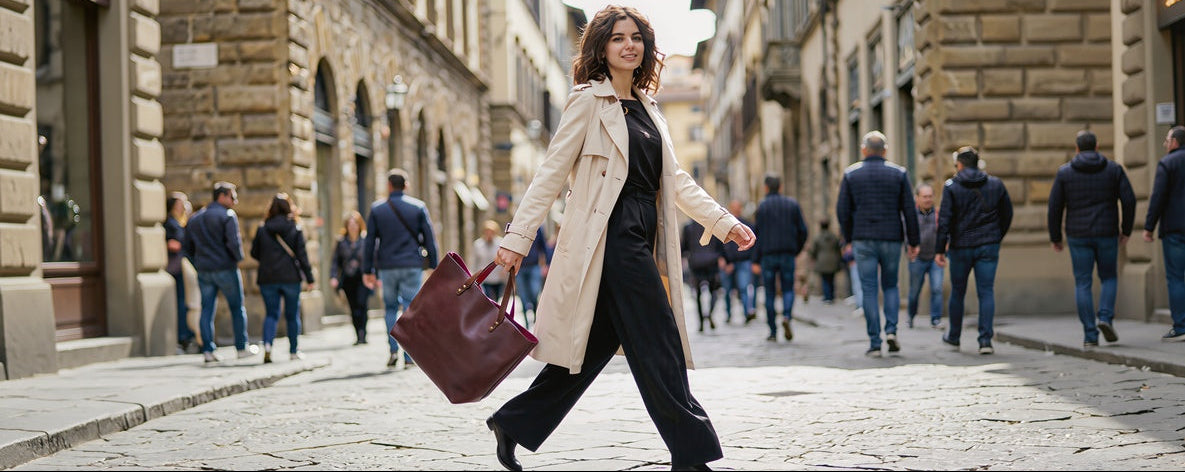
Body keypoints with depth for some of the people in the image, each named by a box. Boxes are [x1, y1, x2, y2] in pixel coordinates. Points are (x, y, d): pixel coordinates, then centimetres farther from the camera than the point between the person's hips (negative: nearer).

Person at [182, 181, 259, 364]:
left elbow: (187, 247, 14)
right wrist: (239, 257, -2)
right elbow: (233, 242, -19)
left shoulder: (195, 218, 13)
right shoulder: (227, 215, -9)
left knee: (206, 311, 5)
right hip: (225, 268, -5)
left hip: (203, 271, 5)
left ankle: (208, 351, 1)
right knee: (237, 308, 7)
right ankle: (242, 347, 13)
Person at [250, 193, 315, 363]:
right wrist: (309, 278, -2)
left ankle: (267, 345, -16)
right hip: (291, 277, -1)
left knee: (271, 314, 7)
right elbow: (302, 255, -5)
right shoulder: (295, 229, -3)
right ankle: (294, 351, 15)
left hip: (267, 278, 1)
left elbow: (254, 253, 6)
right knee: (292, 315, 10)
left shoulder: (262, 229, 1)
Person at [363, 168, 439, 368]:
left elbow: (369, 242, 3)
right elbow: (429, 239, 1)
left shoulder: (376, 209, 2)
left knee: (390, 308, 15)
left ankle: (393, 350, 1)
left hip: (386, 267, 1)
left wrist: (367, 270, 7)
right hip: (412, 267, -1)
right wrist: (434, 267, 6)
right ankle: (409, 356, -3)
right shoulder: (418, 207, 1)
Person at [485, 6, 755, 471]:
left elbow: (675, 180, 20)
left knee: (590, 348, 10)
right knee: (659, 348, -7)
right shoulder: (589, 100, -3)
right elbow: (552, 171, -6)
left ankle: (512, 423, 21)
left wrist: (725, 221, 11)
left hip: (640, 241, 8)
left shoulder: (647, 108, 19)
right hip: (611, 237, -8)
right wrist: (517, 236, -11)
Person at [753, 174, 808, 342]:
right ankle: (787, 316, -19)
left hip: (768, 254, -2)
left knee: (770, 293, 5)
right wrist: (797, 250, 18)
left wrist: (755, 261, -4)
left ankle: (773, 331, 4)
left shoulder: (762, 206, 0)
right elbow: (802, 230, 4)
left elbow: (757, 234, -5)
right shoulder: (793, 204, 8)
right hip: (788, 254, 2)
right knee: (788, 289, 9)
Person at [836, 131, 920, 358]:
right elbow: (909, 210, 1)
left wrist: (849, 238, 12)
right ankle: (891, 330, -3)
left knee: (869, 290, 1)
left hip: (863, 240, -1)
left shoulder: (850, 174, 2)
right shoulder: (899, 173, 4)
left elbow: (843, 211, 1)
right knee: (890, 286, 17)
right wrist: (913, 242, 6)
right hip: (891, 239, 1)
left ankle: (875, 343, -2)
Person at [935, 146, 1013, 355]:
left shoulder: (951, 186, -5)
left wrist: (940, 249, -8)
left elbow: (945, 220, -11)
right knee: (986, 292, 0)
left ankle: (954, 336, 28)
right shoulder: (996, 184, 6)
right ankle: (985, 340, -10)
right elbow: (1007, 215, 11)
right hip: (988, 247, 2)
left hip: (961, 246, -1)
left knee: (957, 292, 14)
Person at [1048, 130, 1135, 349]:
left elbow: (1055, 207, 0)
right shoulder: (1114, 169, 2)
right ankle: (1105, 317, -6)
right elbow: (1129, 200, -3)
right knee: (1109, 277, 18)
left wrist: (1055, 238, 9)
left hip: (1078, 236, 0)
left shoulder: (1064, 172, 1)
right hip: (1107, 234, 0)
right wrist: (1126, 230, 8)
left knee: (1083, 284, 5)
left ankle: (1090, 336, 0)